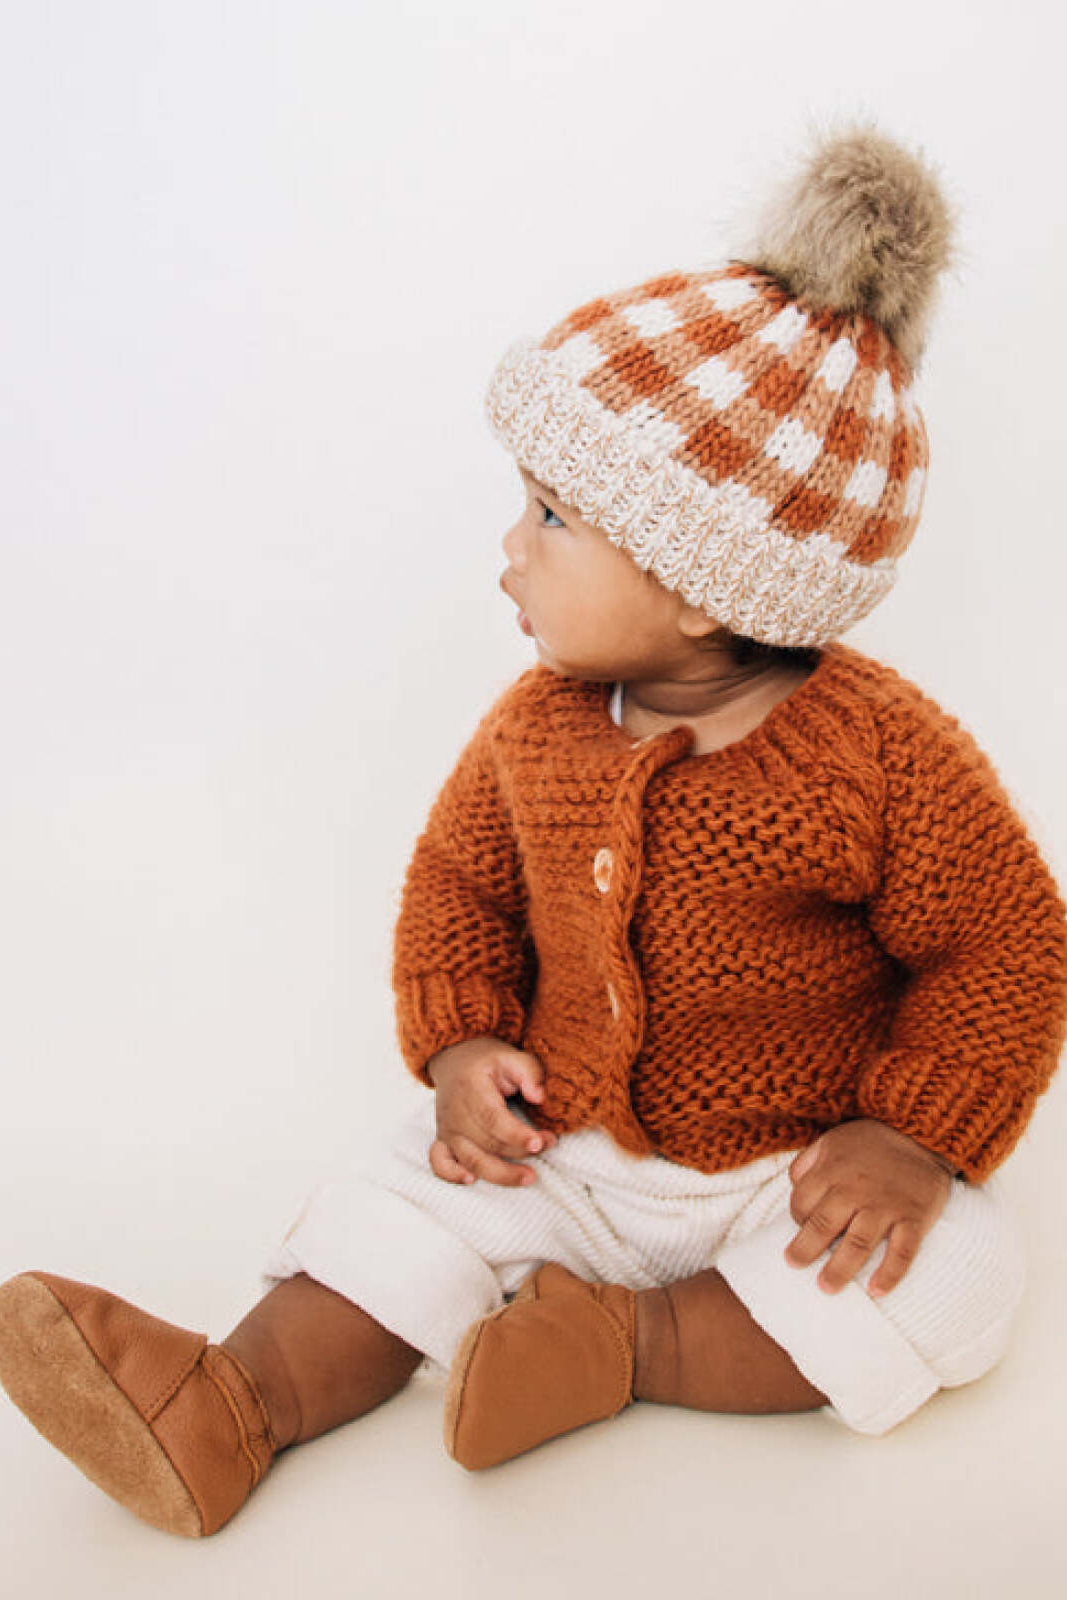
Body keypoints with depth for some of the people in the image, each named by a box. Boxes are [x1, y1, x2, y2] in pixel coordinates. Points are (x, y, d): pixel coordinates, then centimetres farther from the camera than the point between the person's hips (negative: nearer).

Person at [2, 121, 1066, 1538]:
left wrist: (910, 1143, -19)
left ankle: (630, 1341, -19)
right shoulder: (536, 727, -4)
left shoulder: (882, 755, -21)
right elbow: (459, 875, 9)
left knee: (949, 1278, -23)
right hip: (561, 1142, 4)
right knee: (407, 1208, -11)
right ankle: (228, 1405, -22)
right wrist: (463, 1044, -6)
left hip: (792, 1168, -3)